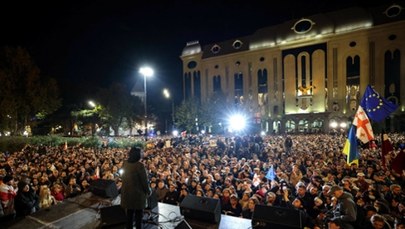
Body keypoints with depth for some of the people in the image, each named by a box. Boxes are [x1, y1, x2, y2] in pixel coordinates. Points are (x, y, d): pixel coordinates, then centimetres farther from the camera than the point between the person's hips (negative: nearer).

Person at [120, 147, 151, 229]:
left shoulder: (125, 163, -4)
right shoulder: (140, 165, -24)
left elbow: (124, 177, 4)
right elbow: (144, 180, -18)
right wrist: (148, 191, -2)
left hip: (127, 192, 6)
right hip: (138, 193, -6)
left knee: (129, 213, 21)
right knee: (138, 213, 11)